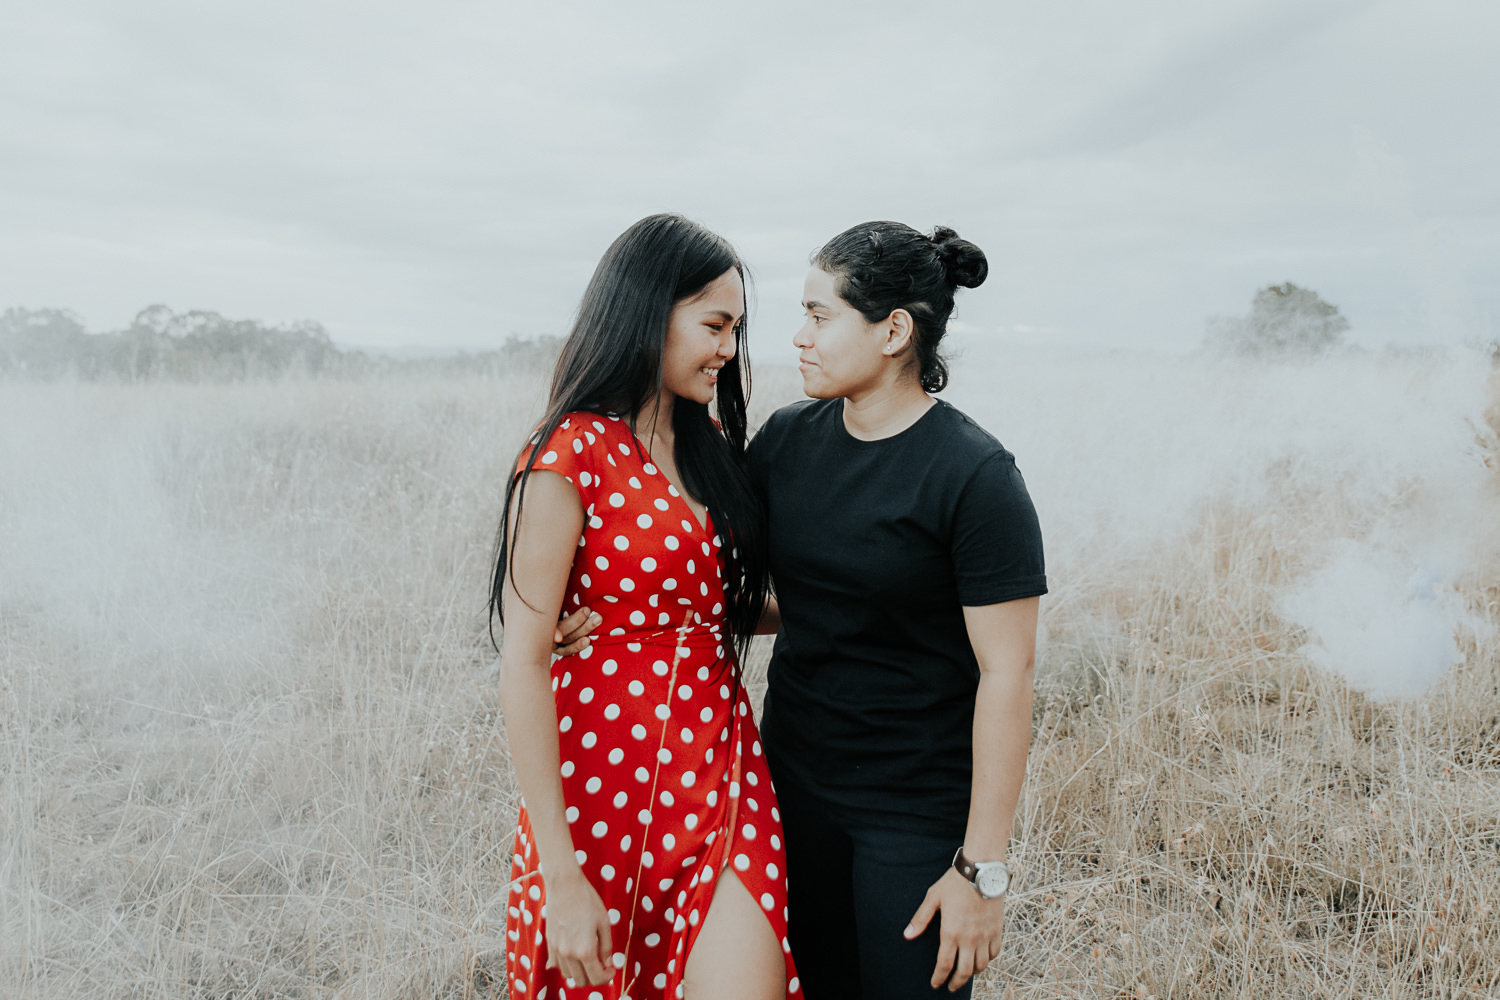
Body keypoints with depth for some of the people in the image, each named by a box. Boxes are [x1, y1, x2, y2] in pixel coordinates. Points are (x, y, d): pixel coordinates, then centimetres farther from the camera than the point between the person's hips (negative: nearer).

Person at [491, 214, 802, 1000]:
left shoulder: (709, 448, 9)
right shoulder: (570, 456, -13)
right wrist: (560, 875, -16)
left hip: (723, 777, 6)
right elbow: (523, 667, -16)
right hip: (608, 790, -5)